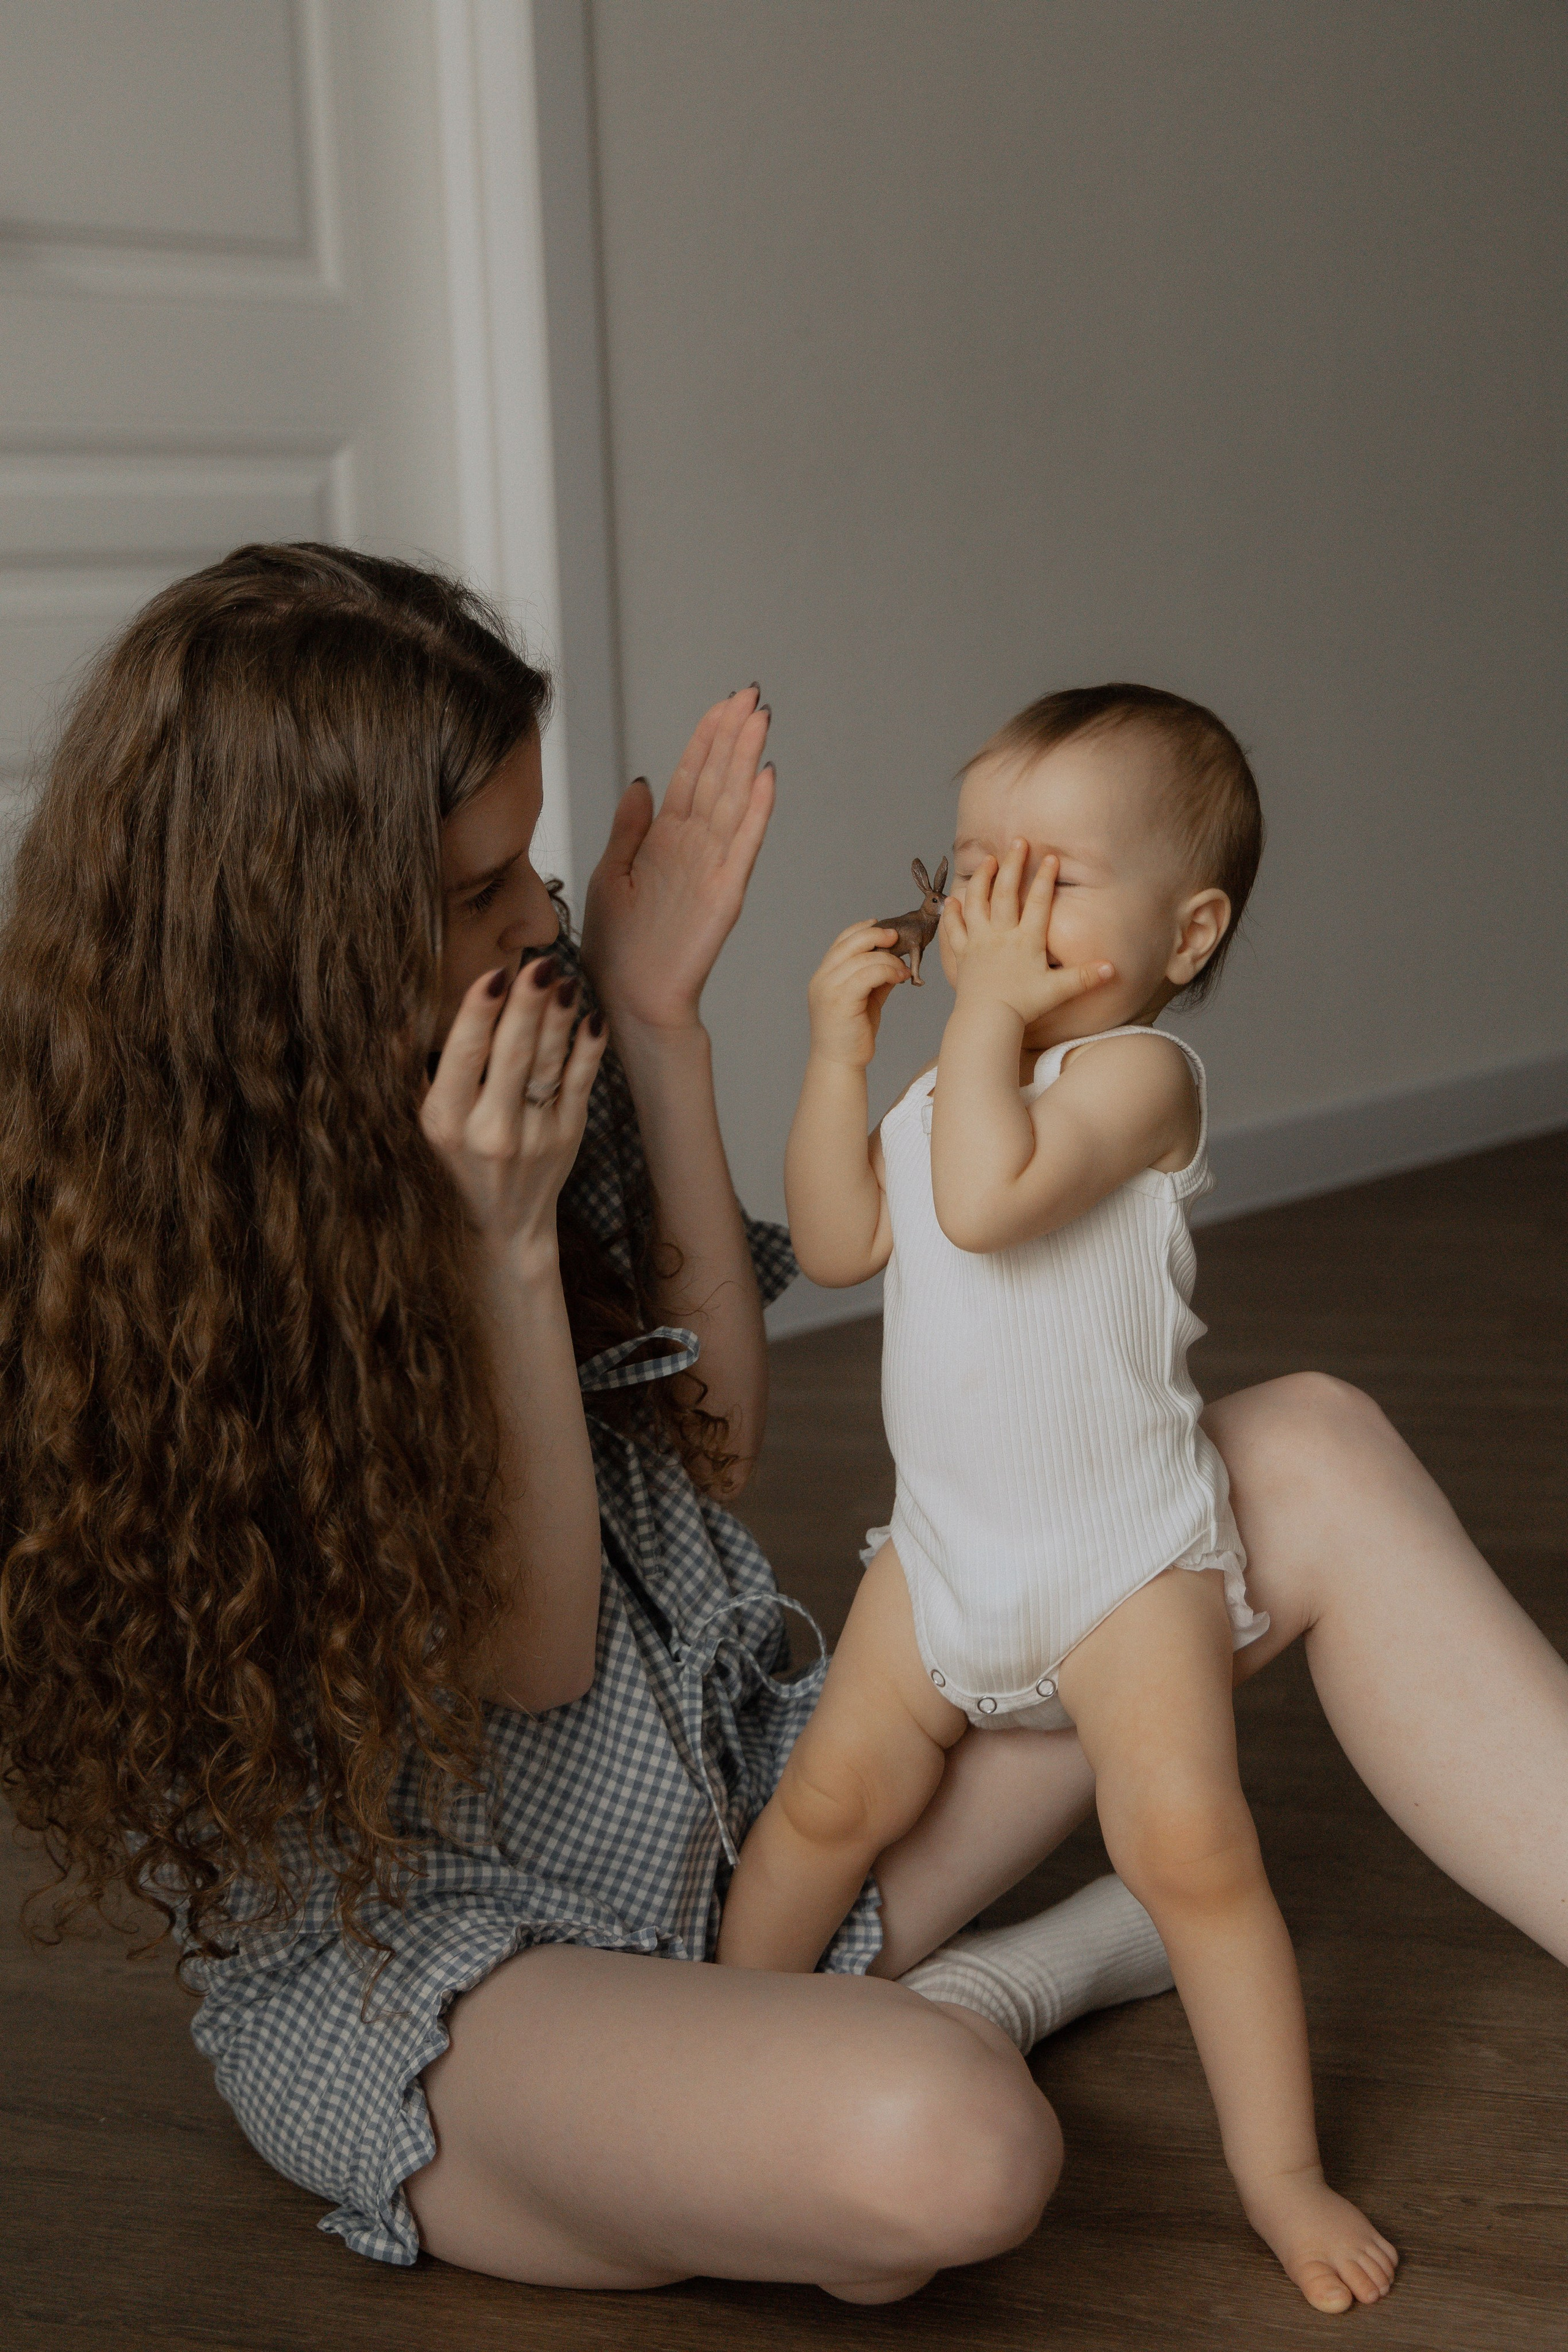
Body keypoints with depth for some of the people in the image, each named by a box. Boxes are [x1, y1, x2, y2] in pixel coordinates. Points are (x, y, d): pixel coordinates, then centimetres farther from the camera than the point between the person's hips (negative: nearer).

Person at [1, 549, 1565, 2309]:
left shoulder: (509, 1060, 0)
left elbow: (718, 1426, 2)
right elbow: (528, 1653, -16)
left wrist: (659, 1022, -6)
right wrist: (504, 1240, -25)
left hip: (739, 1805, 7)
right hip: (411, 1960, -7)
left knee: (1313, 1458, -4)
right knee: (932, 2147, -40)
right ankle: (954, 2002, -4)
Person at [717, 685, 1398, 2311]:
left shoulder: (1138, 1072, -18)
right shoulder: (955, 1084, 8)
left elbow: (988, 1199, -35)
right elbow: (839, 1246, 1)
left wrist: (988, 1005, -26)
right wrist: (838, 1055, -7)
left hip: (1127, 1553, -7)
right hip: (945, 1541, 7)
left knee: (1189, 1844, -14)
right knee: (828, 1798, 8)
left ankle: (1280, 2170, 0)